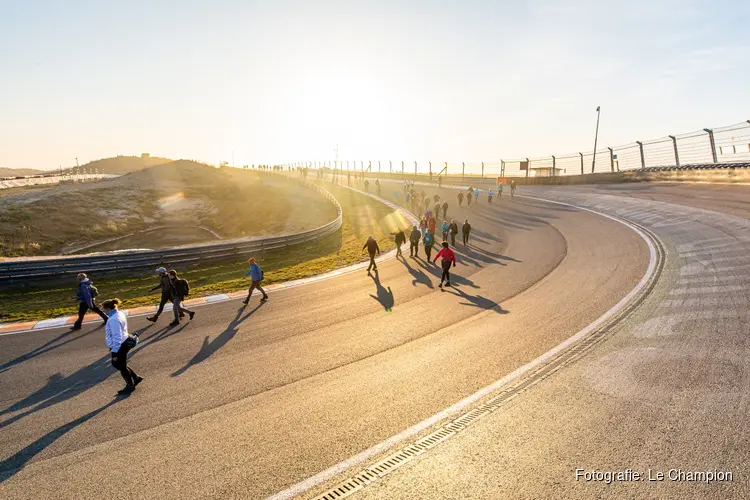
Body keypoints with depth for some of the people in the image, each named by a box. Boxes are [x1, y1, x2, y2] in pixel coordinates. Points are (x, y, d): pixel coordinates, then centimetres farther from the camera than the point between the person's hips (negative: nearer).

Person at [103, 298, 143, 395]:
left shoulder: (113, 319, -26)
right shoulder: (120, 314, 3)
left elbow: (117, 337, -25)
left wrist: (114, 352, -19)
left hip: (119, 346, -9)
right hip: (123, 343, 9)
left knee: (121, 366, 11)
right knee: (117, 364, 23)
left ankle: (130, 386, 29)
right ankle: (136, 377, 28)